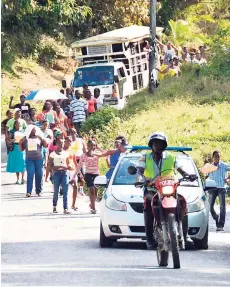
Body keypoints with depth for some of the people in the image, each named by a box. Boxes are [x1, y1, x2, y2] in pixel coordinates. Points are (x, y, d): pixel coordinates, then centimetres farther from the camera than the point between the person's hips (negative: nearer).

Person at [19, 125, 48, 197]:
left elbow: (46, 146, 1)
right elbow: (22, 149, 10)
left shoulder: (39, 137, 7)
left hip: (39, 158, 1)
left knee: (39, 175, 1)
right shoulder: (25, 138, 7)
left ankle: (39, 191, 8)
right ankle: (28, 191, -11)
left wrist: (42, 139, -13)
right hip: (29, 159, -1)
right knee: (30, 175, -9)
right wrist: (20, 143, -8)